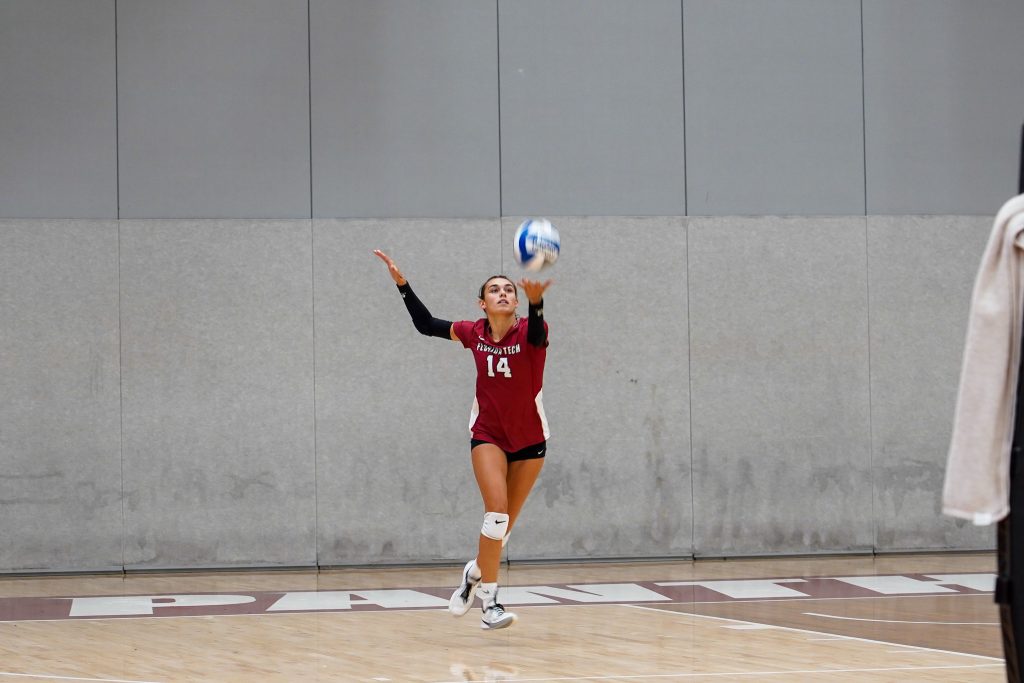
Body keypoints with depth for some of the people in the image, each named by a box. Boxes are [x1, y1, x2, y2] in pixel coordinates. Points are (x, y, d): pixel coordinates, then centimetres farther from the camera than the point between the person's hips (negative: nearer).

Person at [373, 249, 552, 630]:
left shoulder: (530, 333, -16)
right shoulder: (473, 334, -7)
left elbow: (537, 331, -42)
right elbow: (426, 324, 7)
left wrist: (536, 301, -65)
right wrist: (402, 283, -3)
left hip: (530, 440, 0)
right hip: (488, 435, 0)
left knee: (504, 525, 9)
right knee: (497, 512, -19)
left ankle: (476, 573, 37)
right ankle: (489, 602, -17)